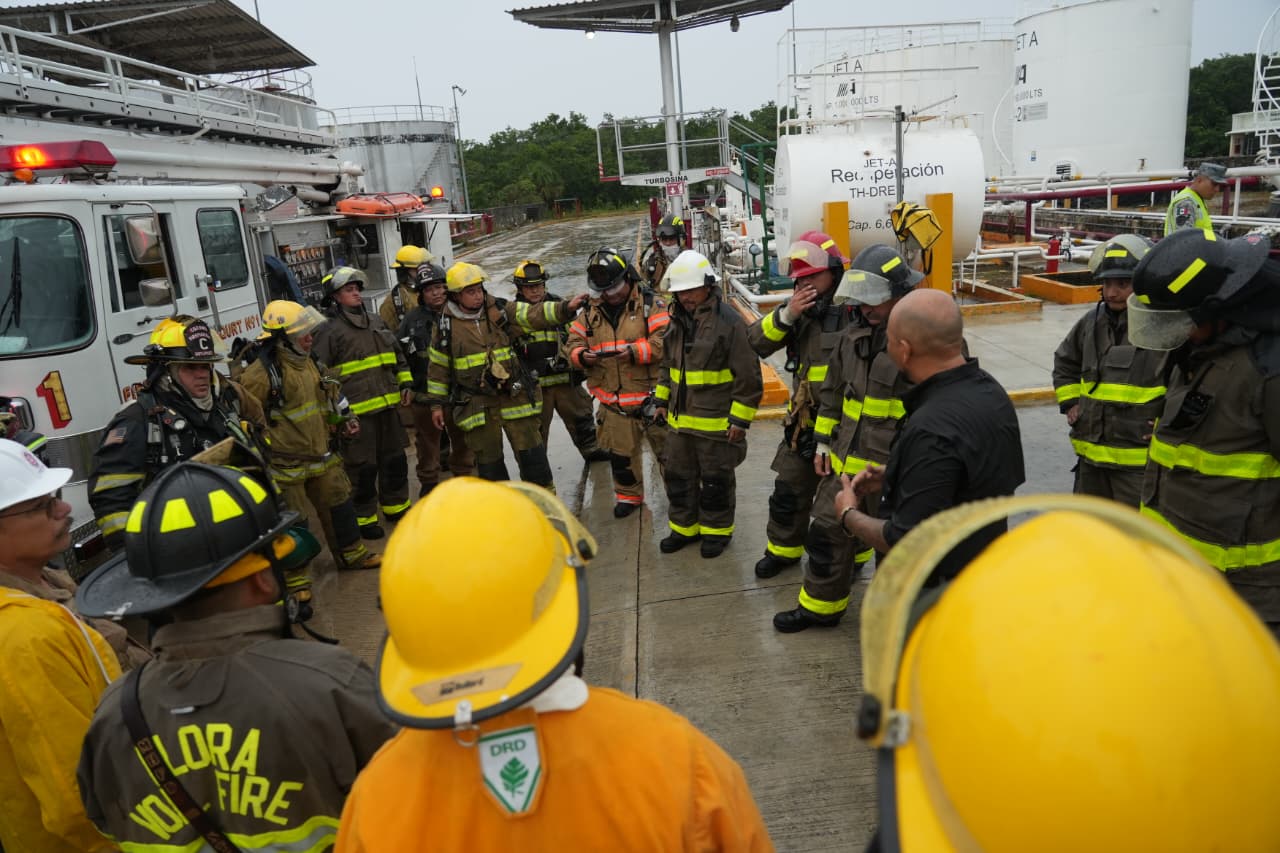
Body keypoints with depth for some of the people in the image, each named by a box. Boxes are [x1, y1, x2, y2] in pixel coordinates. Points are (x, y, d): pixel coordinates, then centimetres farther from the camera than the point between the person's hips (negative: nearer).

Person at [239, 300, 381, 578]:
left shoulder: (307, 362, 8)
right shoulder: (262, 372, -19)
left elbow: (327, 396, 25)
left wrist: (343, 418, 21)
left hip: (320, 456, 8)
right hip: (286, 464, -8)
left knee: (338, 503, 19)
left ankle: (350, 554, 37)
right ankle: (295, 578, 17)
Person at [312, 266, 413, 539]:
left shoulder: (375, 322, 13)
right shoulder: (329, 331, -8)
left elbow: (397, 354, 22)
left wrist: (405, 383, 13)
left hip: (387, 406, 7)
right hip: (356, 412, -7)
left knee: (394, 459, 17)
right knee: (362, 467, 0)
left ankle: (395, 506, 34)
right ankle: (364, 518, 16)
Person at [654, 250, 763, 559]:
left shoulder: (729, 321, -16)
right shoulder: (678, 320, 6)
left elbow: (748, 377, -14)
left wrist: (740, 418, -15)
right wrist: (662, 400, 18)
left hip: (716, 422, -7)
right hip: (680, 419, 7)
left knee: (716, 480, 9)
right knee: (678, 476, 17)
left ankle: (716, 530, 28)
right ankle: (684, 527, 35)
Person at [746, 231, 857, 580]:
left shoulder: (858, 308, -17)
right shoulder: (800, 308, 2)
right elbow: (756, 343, -1)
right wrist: (786, 314, -16)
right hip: (805, 421, 5)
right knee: (789, 489, 17)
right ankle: (783, 548, 37)